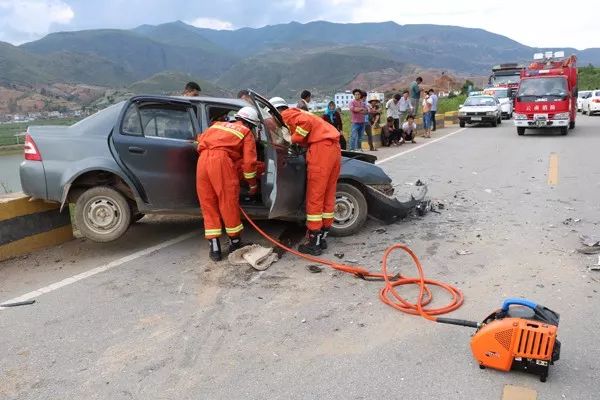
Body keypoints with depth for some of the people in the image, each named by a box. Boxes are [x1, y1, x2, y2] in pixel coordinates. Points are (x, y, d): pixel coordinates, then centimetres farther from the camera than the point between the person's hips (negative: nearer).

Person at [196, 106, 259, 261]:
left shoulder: (218, 125, 33)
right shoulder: (246, 133, 17)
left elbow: (201, 139, 28)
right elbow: (249, 162, 11)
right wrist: (253, 185, 21)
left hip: (202, 160, 5)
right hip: (221, 159, -5)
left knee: (208, 205, 9)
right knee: (229, 203, 6)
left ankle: (214, 248, 9)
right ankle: (235, 243, 19)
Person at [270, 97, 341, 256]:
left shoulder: (286, 115, 2)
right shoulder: (297, 113, 31)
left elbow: (306, 122, -15)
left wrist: (294, 139, -4)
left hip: (321, 148, -9)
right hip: (334, 148, 9)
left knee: (314, 198, -4)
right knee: (328, 196, 12)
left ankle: (314, 243, 1)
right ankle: (322, 238, 20)